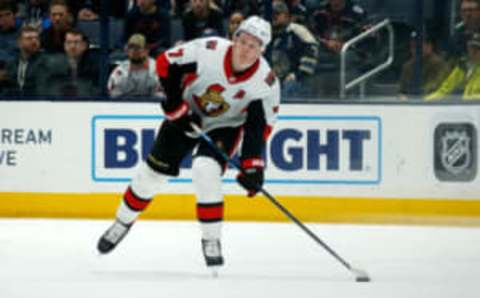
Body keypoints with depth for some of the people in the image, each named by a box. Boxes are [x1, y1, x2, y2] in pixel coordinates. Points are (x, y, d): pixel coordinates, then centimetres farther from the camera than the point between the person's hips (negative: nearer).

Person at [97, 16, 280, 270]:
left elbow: (259, 127, -18)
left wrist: (252, 166, -24)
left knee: (206, 171, -25)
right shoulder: (208, 50, -28)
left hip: (224, 127, -1)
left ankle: (211, 240, -10)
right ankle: (123, 222, 29)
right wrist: (174, 106, -19)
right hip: (186, 115, 1)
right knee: (154, 171, 5)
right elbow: (166, 63, -18)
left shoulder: (266, 82, -24)